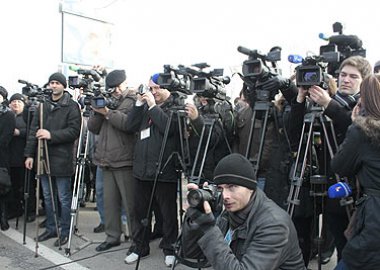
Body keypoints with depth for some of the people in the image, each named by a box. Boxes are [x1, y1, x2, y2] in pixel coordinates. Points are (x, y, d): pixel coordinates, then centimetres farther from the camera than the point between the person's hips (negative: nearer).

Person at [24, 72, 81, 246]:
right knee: (47, 197, 16)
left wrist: (51, 135, -23)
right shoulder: (43, 105, 13)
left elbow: (74, 131, -14)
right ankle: (51, 228, 30)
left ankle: (65, 232, 17)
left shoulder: (71, 106, -5)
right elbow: (33, 130, 11)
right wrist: (29, 154, 6)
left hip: (61, 158, -6)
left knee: (63, 198, 3)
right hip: (43, 157, 6)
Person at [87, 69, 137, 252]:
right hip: (106, 161, 6)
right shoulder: (106, 101, 18)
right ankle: (112, 236, 25)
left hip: (125, 162, -6)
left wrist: (108, 112, -17)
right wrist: (96, 112, -4)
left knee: (130, 202, -1)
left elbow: (129, 124, -19)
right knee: (109, 201, 12)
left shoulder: (134, 101, -1)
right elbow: (93, 128, 12)